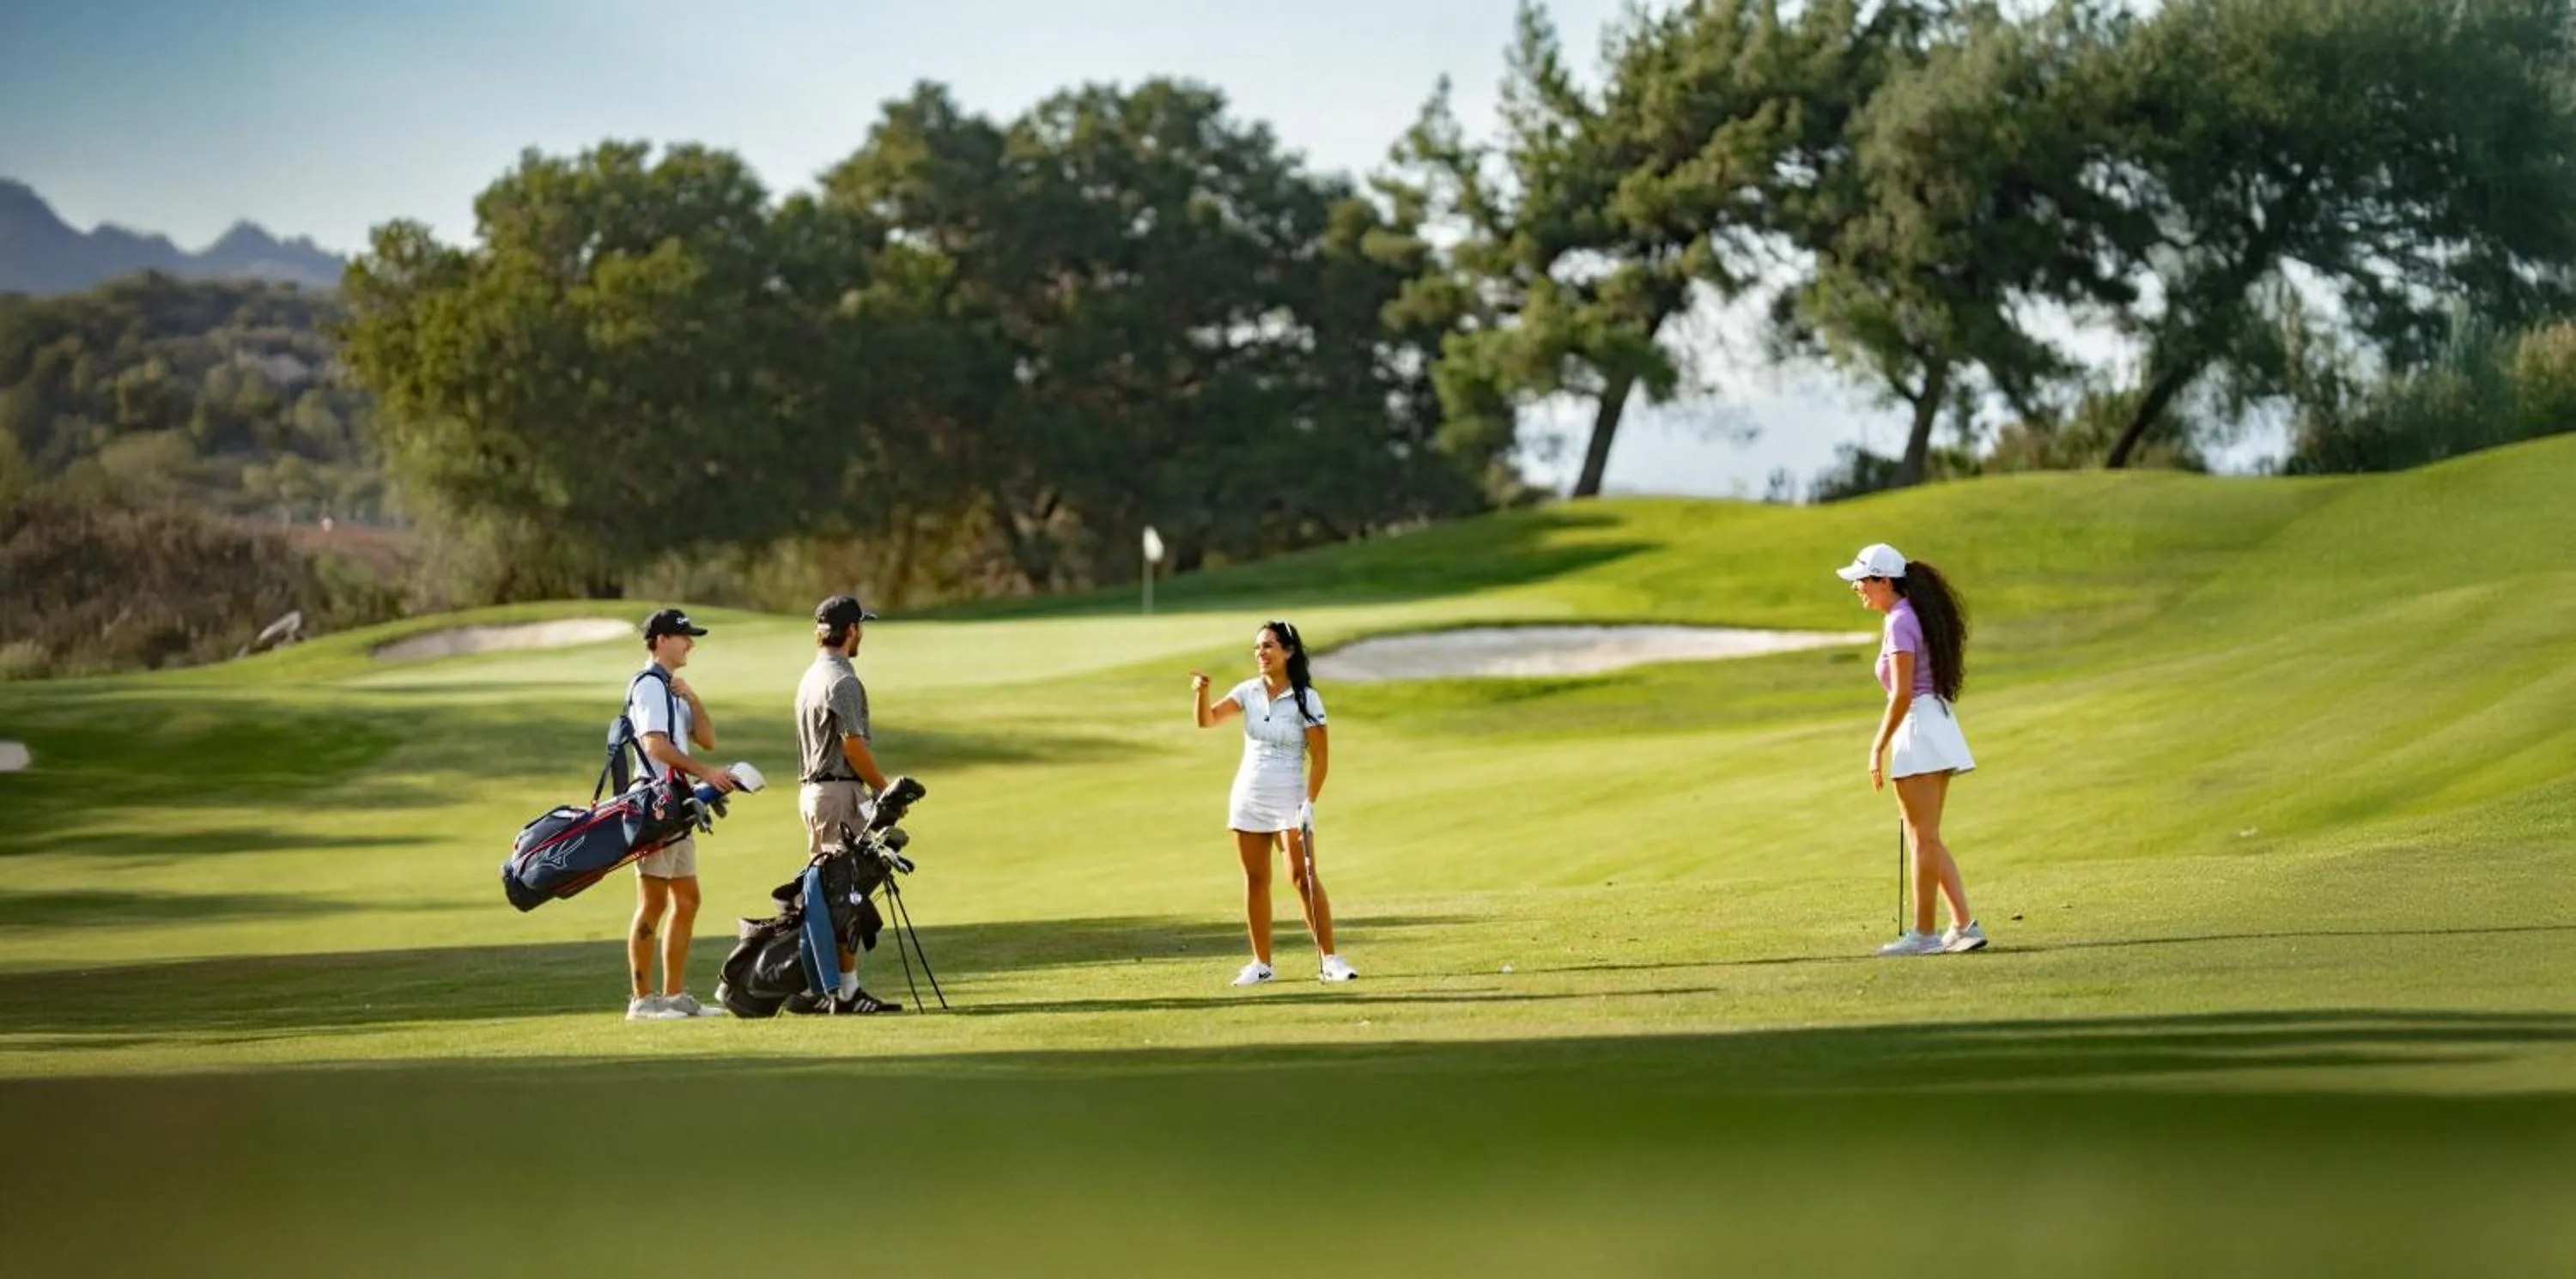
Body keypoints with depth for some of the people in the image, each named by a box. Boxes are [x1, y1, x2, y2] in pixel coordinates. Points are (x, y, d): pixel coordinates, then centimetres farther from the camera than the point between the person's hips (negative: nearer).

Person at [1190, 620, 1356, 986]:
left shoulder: (1305, 699, -7)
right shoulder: (1248, 692, 5)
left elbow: (1320, 757, -8)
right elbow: (1207, 720, -6)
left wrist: (1310, 803, -15)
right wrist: (1201, 694, -26)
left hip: (1288, 800, -4)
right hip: (1247, 799, 4)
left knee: (1303, 877, -11)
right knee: (1255, 880, 5)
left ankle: (1329, 960, -8)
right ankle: (1261, 963, 10)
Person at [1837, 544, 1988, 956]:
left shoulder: (1900, 624, -14)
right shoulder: (1918, 616, 14)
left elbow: (1902, 695, -19)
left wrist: (1878, 748, -15)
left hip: (1918, 732, -10)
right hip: (1940, 725, 10)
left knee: (1923, 839, -3)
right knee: (1928, 840, 13)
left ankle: (1923, 933, 3)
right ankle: (1963, 924, 8)